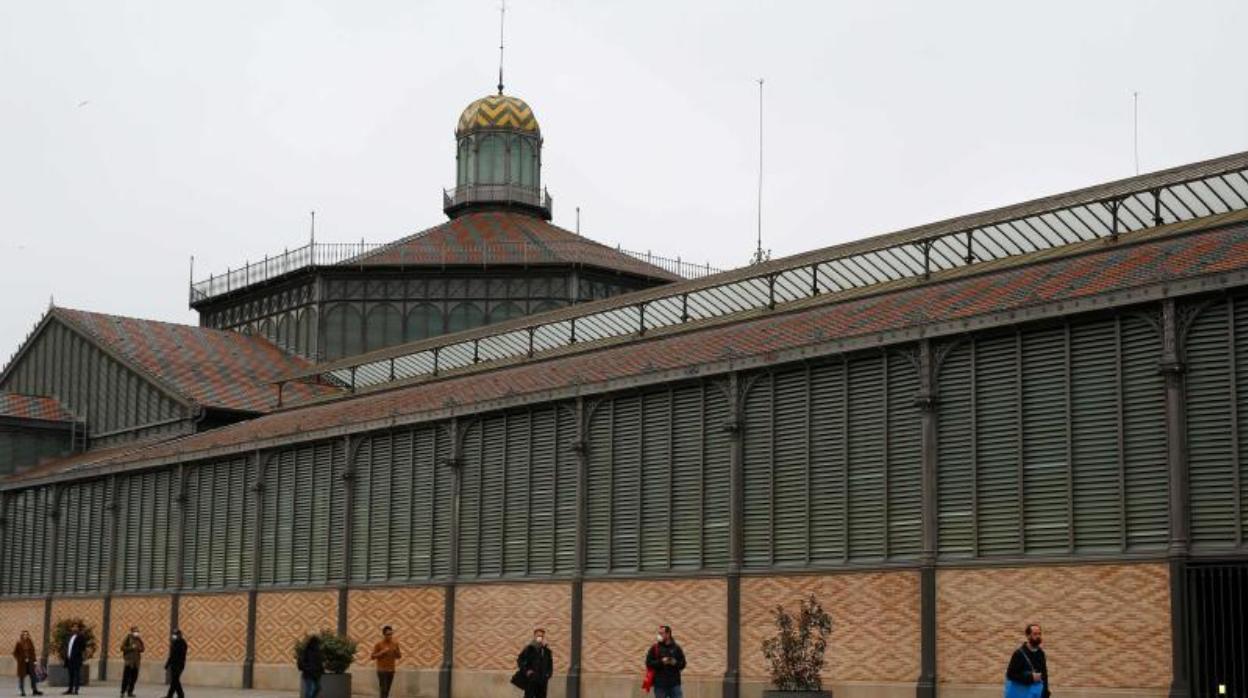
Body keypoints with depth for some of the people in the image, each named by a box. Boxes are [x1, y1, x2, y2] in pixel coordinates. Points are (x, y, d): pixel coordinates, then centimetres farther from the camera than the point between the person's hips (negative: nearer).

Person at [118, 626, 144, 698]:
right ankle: (123, 692, -2)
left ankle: (130, 692, 12)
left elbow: (142, 648, 17)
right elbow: (122, 647, -7)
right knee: (126, 677, -7)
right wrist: (131, 647, -15)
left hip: (136, 661, 5)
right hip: (129, 660, -5)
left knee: (134, 677, 4)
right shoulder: (128, 638, -4)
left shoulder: (139, 639, 12)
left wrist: (140, 649, -5)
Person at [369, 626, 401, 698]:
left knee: (387, 690, 7)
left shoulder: (395, 644, 6)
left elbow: (399, 656, 13)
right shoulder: (379, 644, -6)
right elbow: (373, 657, -7)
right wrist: (382, 652, -19)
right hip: (382, 670, -5)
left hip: (391, 670, 5)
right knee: (383, 690, -11)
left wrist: (396, 651, -9)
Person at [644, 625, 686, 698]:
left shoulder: (676, 648, 5)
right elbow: (649, 663, -5)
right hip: (660, 684, -1)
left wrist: (675, 663, -14)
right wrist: (661, 662, -18)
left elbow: (682, 664, 7)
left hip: (675, 684, 1)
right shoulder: (654, 648, 2)